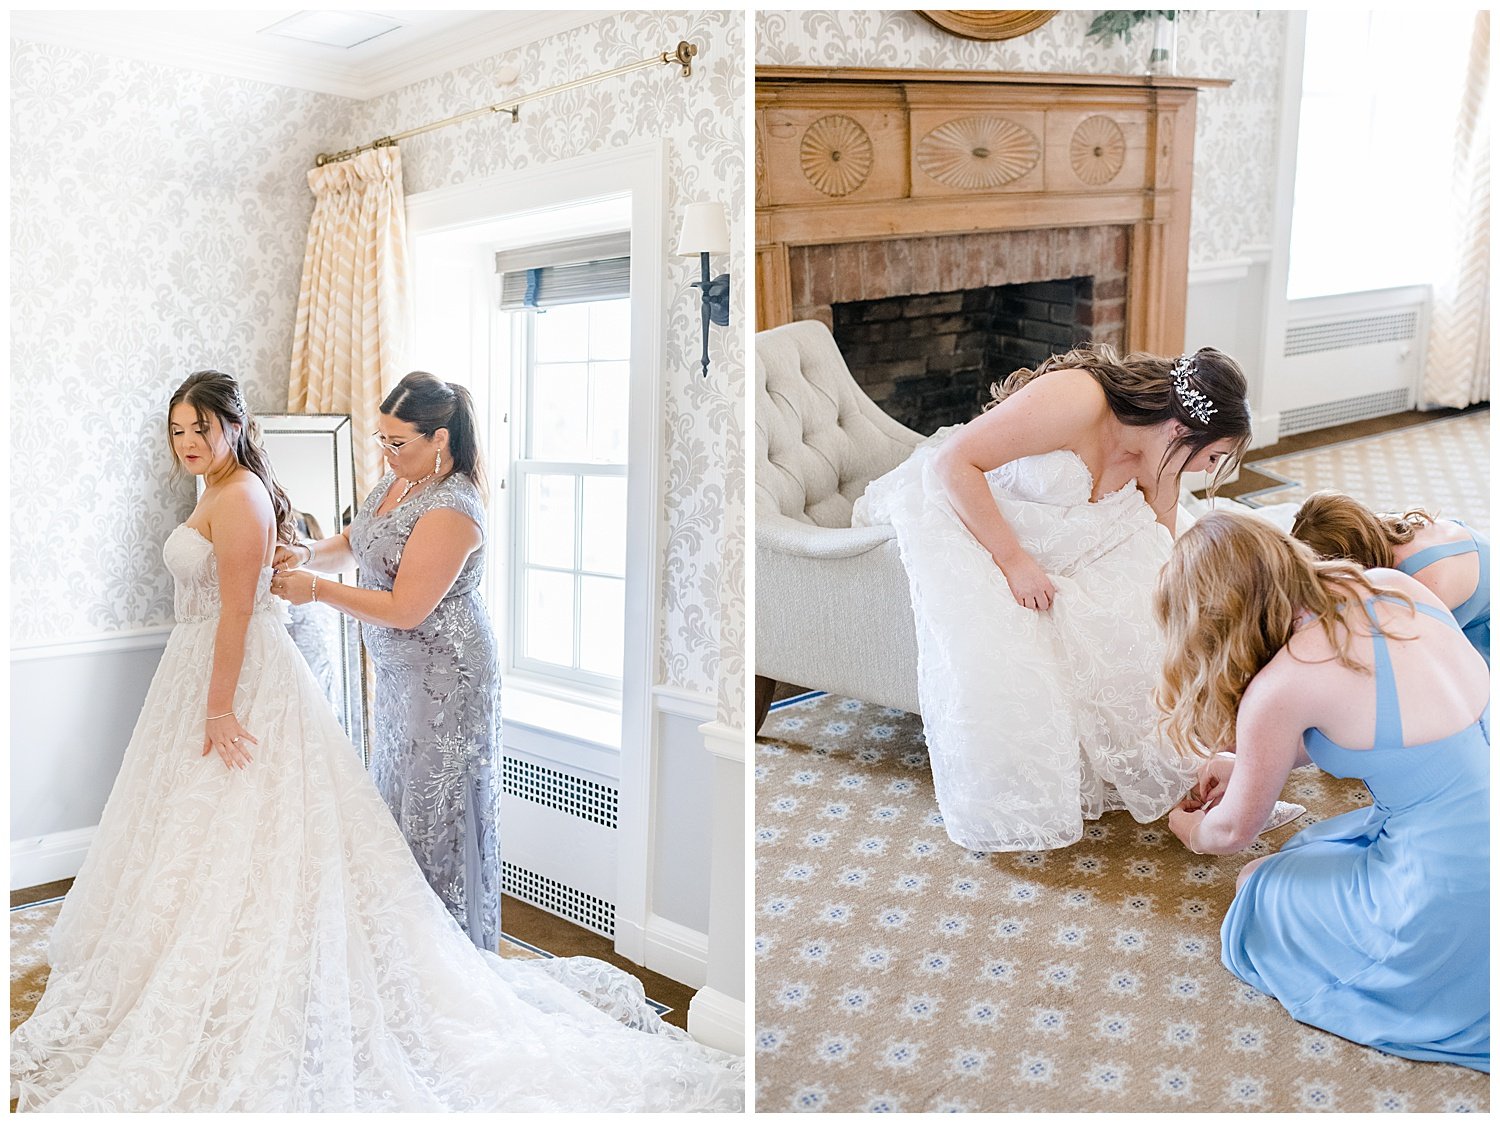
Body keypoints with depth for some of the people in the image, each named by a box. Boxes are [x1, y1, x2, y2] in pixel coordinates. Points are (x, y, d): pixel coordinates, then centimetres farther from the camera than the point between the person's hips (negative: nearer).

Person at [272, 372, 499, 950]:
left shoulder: (452, 509, -24)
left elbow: (405, 609, -24)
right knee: (398, 796, 17)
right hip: (399, 672, 10)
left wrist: (316, 588, -18)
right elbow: (352, 543, 18)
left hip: (444, 679, -10)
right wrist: (307, 553, -3)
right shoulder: (396, 480, 6)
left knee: (435, 805, 0)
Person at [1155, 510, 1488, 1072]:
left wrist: (1191, 830, 21)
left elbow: (1233, 831, -3)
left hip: (1451, 896, -7)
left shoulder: (1281, 687, -21)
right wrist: (1246, 764, 22)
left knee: (1262, 889, 16)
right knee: (1311, 849, 25)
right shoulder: (1393, 586, -4)